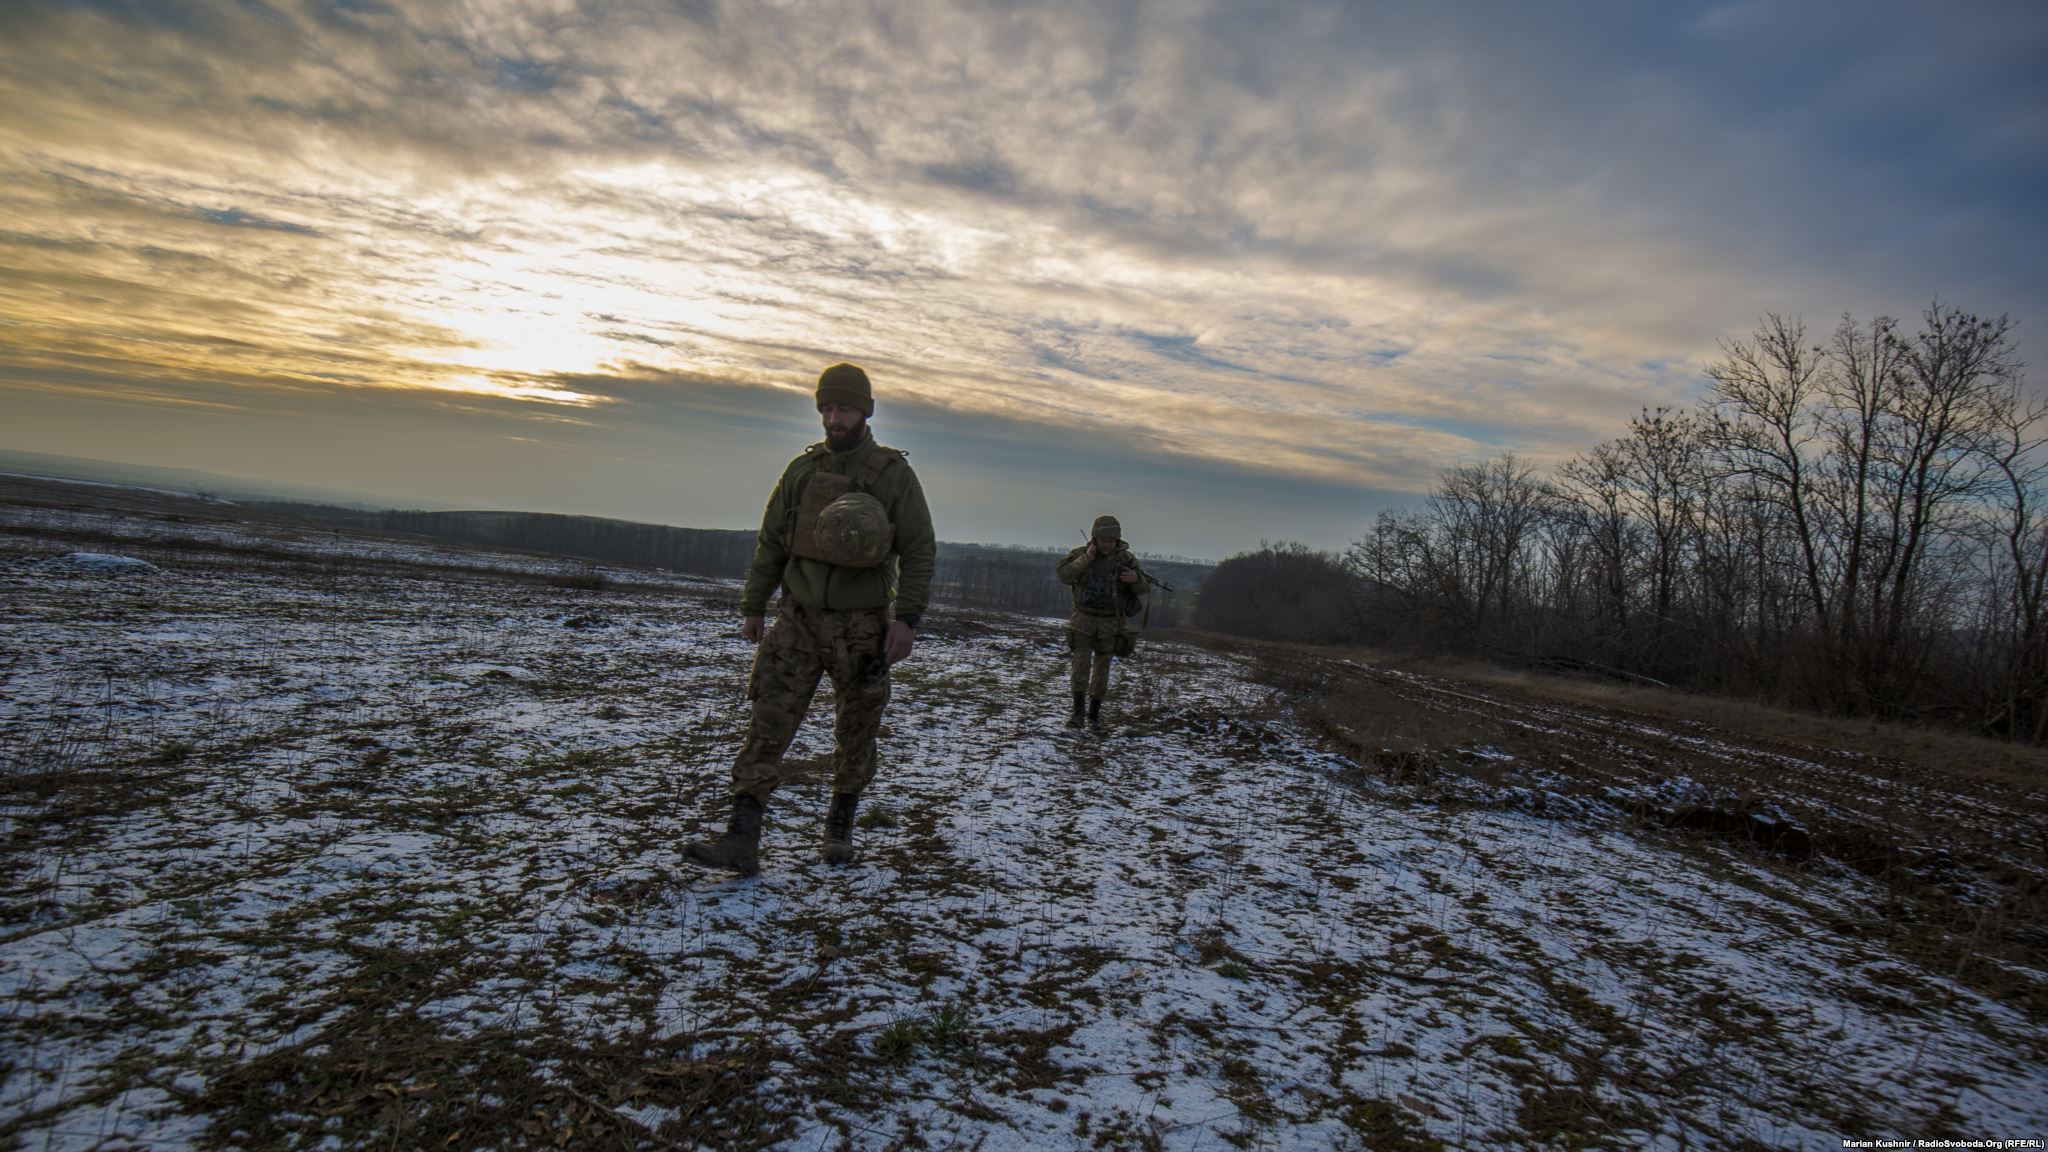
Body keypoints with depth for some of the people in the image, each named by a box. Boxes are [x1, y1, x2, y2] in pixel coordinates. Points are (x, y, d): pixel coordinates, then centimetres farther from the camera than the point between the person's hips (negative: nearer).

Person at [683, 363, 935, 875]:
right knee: (769, 721, -7)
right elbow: (771, 542, 12)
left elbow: (919, 550, -5)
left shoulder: (894, 474, -4)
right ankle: (742, 840, -7)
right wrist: (753, 606, 10)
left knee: (856, 729, 9)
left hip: (861, 626, -2)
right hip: (798, 619, 2)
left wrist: (907, 617, -13)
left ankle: (840, 825, 28)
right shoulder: (802, 470, 6)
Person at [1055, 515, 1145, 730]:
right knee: (1081, 663, -12)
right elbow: (1064, 576, -15)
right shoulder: (1080, 554, -2)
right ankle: (1078, 712, -12)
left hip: (1109, 624, 1)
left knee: (1101, 669, 6)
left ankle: (1094, 715, 17)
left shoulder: (1125, 559, -1)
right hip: (1083, 619, -1)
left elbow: (1142, 589, 1)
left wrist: (1135, 579, -22)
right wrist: (1085, 559, -23)